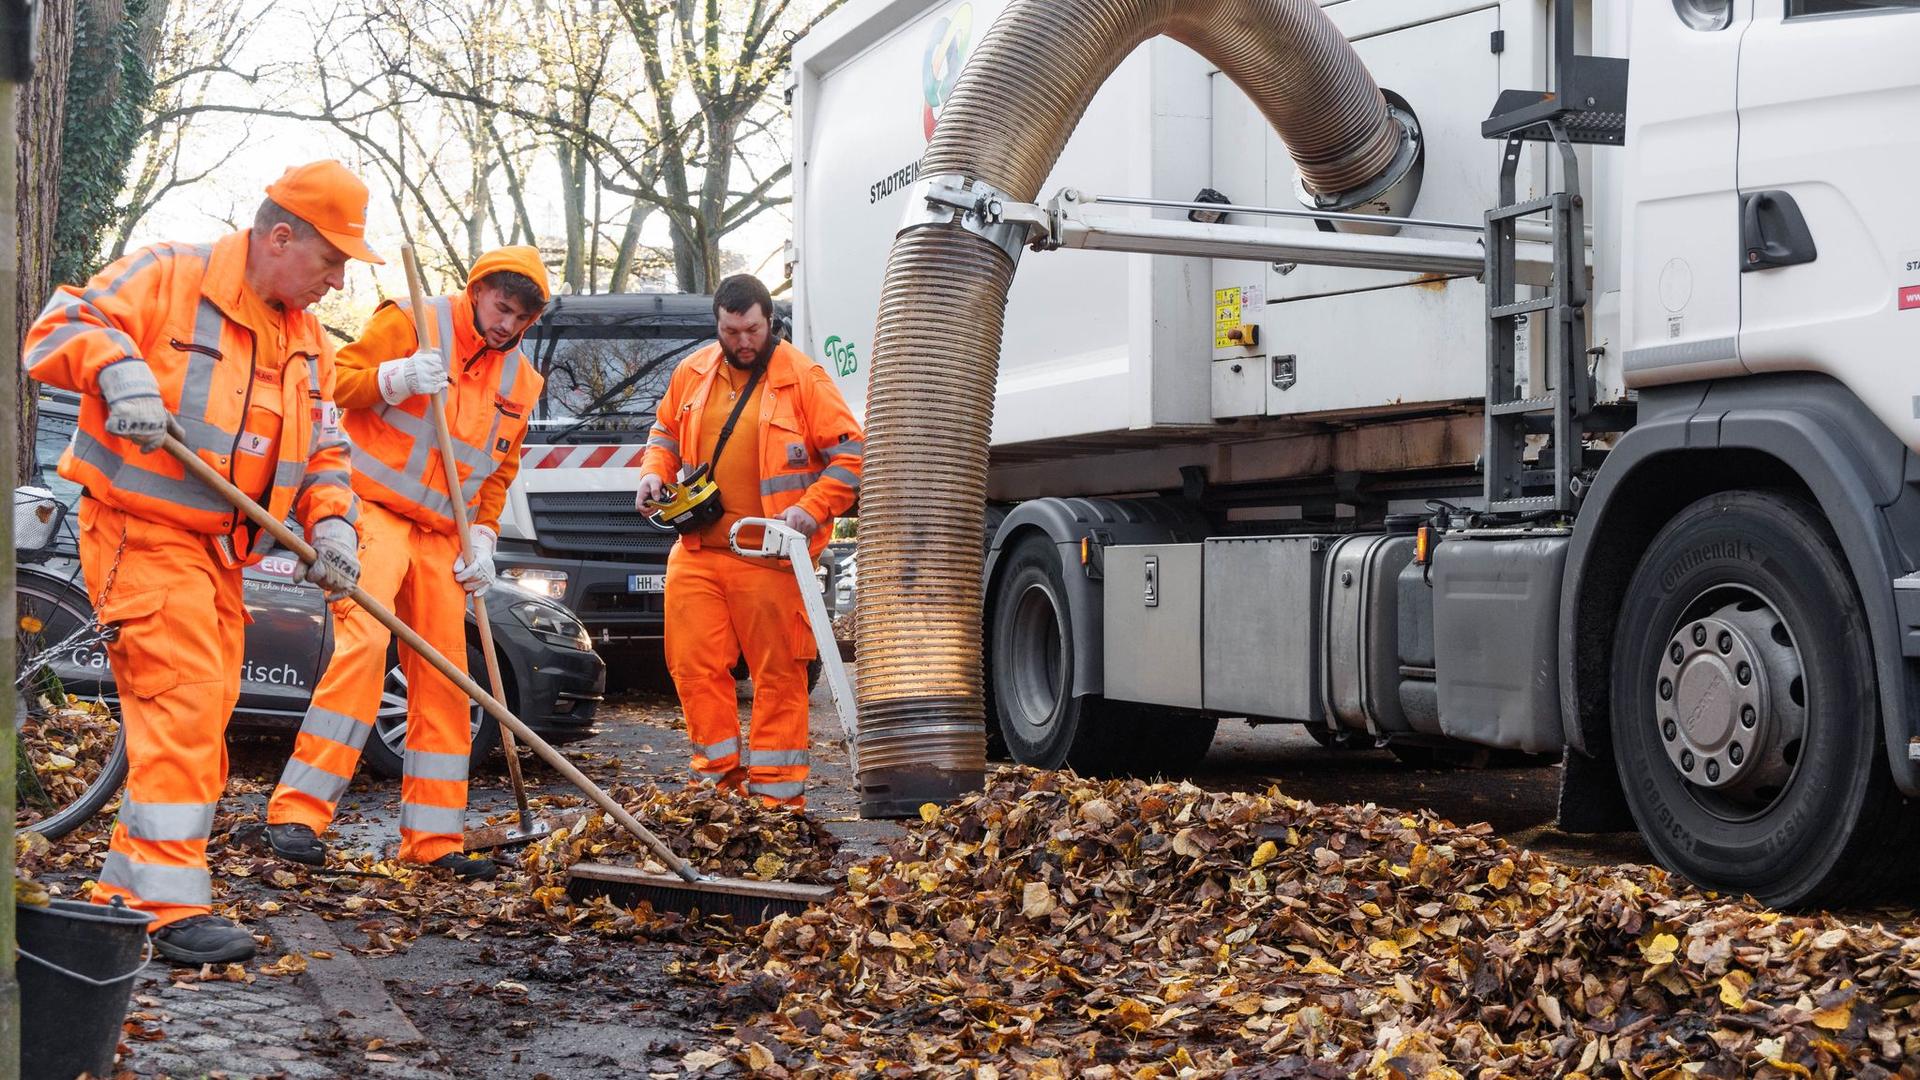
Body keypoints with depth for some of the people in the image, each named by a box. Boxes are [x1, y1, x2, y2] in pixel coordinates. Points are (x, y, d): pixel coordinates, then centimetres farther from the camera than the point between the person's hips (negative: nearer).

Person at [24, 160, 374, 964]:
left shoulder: (307, 341, 15)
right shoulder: (167, 278, -7)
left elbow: (324, 450, 15)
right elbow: (58, 329, -14)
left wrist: (331, 521, -4)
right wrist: (116, 363, -34)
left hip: (219, 554, 8)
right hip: (141, 534, -8)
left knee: (199, 722, 11)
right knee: (183, 704, -17)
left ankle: (125, 892, 23)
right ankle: (174, 905, -14)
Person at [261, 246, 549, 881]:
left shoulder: (520, 382, 14)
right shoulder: (410, 323, -4)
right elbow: (337, 381, -7)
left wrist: (482, 538, 7)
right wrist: (395, 378, -25)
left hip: (442, 537, 7)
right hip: (375, 512, -7)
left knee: (443, 681, 5)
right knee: (363, 643, -24)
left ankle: (433, 839, 12)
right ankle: (298, 811, -21)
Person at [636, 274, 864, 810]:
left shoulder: (803, 377, -3)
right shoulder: (692, 373, 12)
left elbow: (849, 455, -4)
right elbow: (665, 433, 27)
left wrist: (812, 509, -16)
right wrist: (654, 473, 7)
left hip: (769, 555, -4)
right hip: (696, 550, 5)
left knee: (778, 675, -1)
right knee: (693, 666, 3)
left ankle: (777, 793, 5)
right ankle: (720, 778, 15)